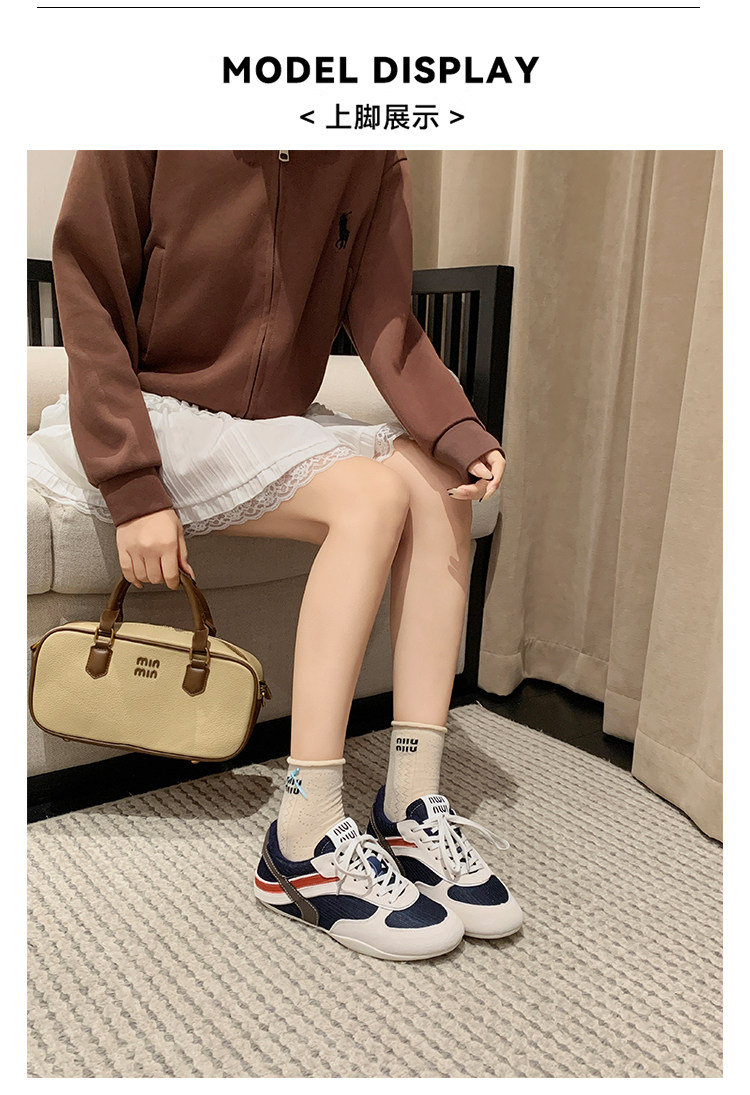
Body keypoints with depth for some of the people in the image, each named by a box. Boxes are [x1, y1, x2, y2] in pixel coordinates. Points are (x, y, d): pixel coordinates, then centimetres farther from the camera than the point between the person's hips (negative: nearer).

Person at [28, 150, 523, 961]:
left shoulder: (373, 159, -1)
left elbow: (383, 321, -5)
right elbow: (87, 297, -12)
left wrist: (456, 431, -24)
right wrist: (132, 486, -21)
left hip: (276, 421, 5)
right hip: (153, 415, -5)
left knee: (441, 486, -19)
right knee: (372, 494, -27)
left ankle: (410, 807, -19)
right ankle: (305, 842, -25)